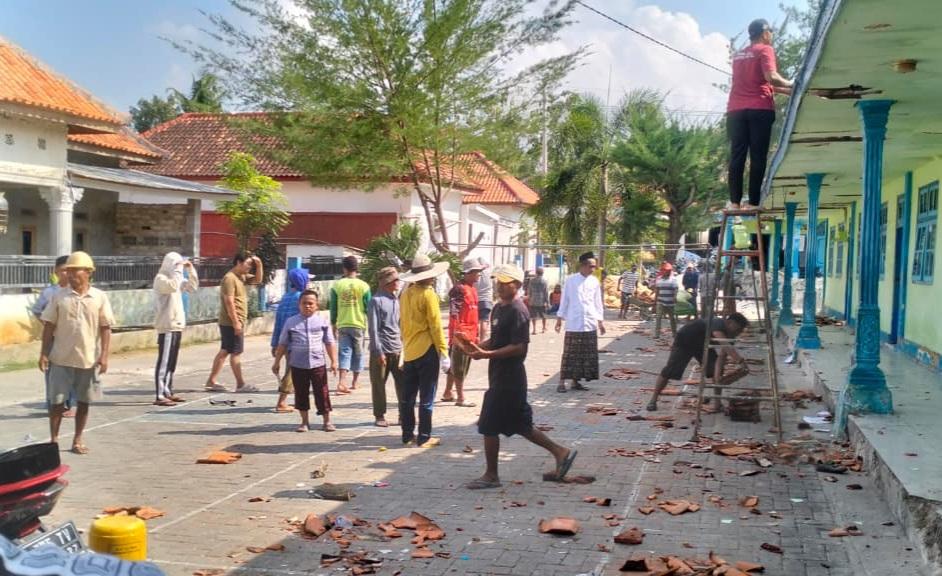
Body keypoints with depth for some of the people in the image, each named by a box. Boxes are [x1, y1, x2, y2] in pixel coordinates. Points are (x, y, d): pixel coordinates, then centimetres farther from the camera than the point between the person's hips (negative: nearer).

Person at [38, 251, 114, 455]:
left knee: (84, 401, 9)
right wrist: (44, 353, -1)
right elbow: (49, 326, 4)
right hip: (61, 359, 0)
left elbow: (105, 328, 0)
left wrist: (104, 355, -6)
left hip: (89, 359, 0)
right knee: (57, 401, 4)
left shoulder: (99, 297, -1)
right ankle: (53, 439, 16)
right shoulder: (59, 297, 1)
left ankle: (78, 440, 22)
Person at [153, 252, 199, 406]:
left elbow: (193, 287, 16)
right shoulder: (161, 279, -10)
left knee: (171, 362, 13)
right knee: (164, 361, -9)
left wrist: (190, 269, 7)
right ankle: (160, 396, -9)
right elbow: (173, 286, -29)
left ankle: (168, 392, 20)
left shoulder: (177, 278, 16)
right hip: (166, 326, -9)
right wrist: (178, 269, -19)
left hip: (177, 325, 9)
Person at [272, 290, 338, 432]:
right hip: (297, 365, 1)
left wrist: (334, 361, -2)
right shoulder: (291, 322, 4)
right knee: (301, 393, 8)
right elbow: (282, 344, 8)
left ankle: (327, 421, 10)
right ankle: (304, 422, 20)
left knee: (322, 393, 1)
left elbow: (330, 343, 4)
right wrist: (277, 362, 7)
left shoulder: (322, 321, 4)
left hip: (318, 363, -1)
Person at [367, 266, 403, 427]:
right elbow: (373, 329, -11)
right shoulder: (376, 300, -9)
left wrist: (403, 344, 12)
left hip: (398, 349, 6)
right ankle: (380, 415, 16)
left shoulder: (396, 299, 12)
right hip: (382, 350, -5)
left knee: (403, 382, 2)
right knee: (379, 384, 5)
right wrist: (379, 352, -14)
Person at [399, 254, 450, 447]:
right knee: (426, 398, 0)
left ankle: (408, 435, 18)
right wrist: (444, 353, -12)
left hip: (409, 352, 7)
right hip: (426, 351, -6)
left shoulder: (406, 293, 6)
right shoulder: (428, 294, -13)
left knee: (407, 397, 11)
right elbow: (435, 326, -15)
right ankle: (424, 437, 4)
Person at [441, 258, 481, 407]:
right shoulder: (459, 289, -15)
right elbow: (454, 313, -21)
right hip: (460, 334, -9)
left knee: (454, 366, 16)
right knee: (459, 368, -2)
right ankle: (460, 398, 3)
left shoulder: (472, 289, 15)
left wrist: (476, 334, 23)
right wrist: (457, 333, -26)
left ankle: (447, 394, 26)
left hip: (470, 335, 9)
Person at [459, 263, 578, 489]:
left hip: (509, 379, -9)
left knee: (489, 426, -2)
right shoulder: (498, 308, 14)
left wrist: (487, 354, -26)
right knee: (520, 425, 15)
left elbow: (519, 347, -22)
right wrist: (476, 347, 3)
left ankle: (491, 475, 10)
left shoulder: (517, 311, -16)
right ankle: (560, 452, 23)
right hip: (500, 377, 9)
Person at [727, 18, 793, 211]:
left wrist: (785, 90, 29)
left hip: (736, 110, 5)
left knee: (737, 156, 2)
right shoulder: (765, 50, 2)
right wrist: (790, 86, 2)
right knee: (757, 157, -4)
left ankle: (734, 202, -4)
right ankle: (753, 202, -7)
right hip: (759, 109, -5)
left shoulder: (738, 55, 23)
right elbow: (771, 77, -14)